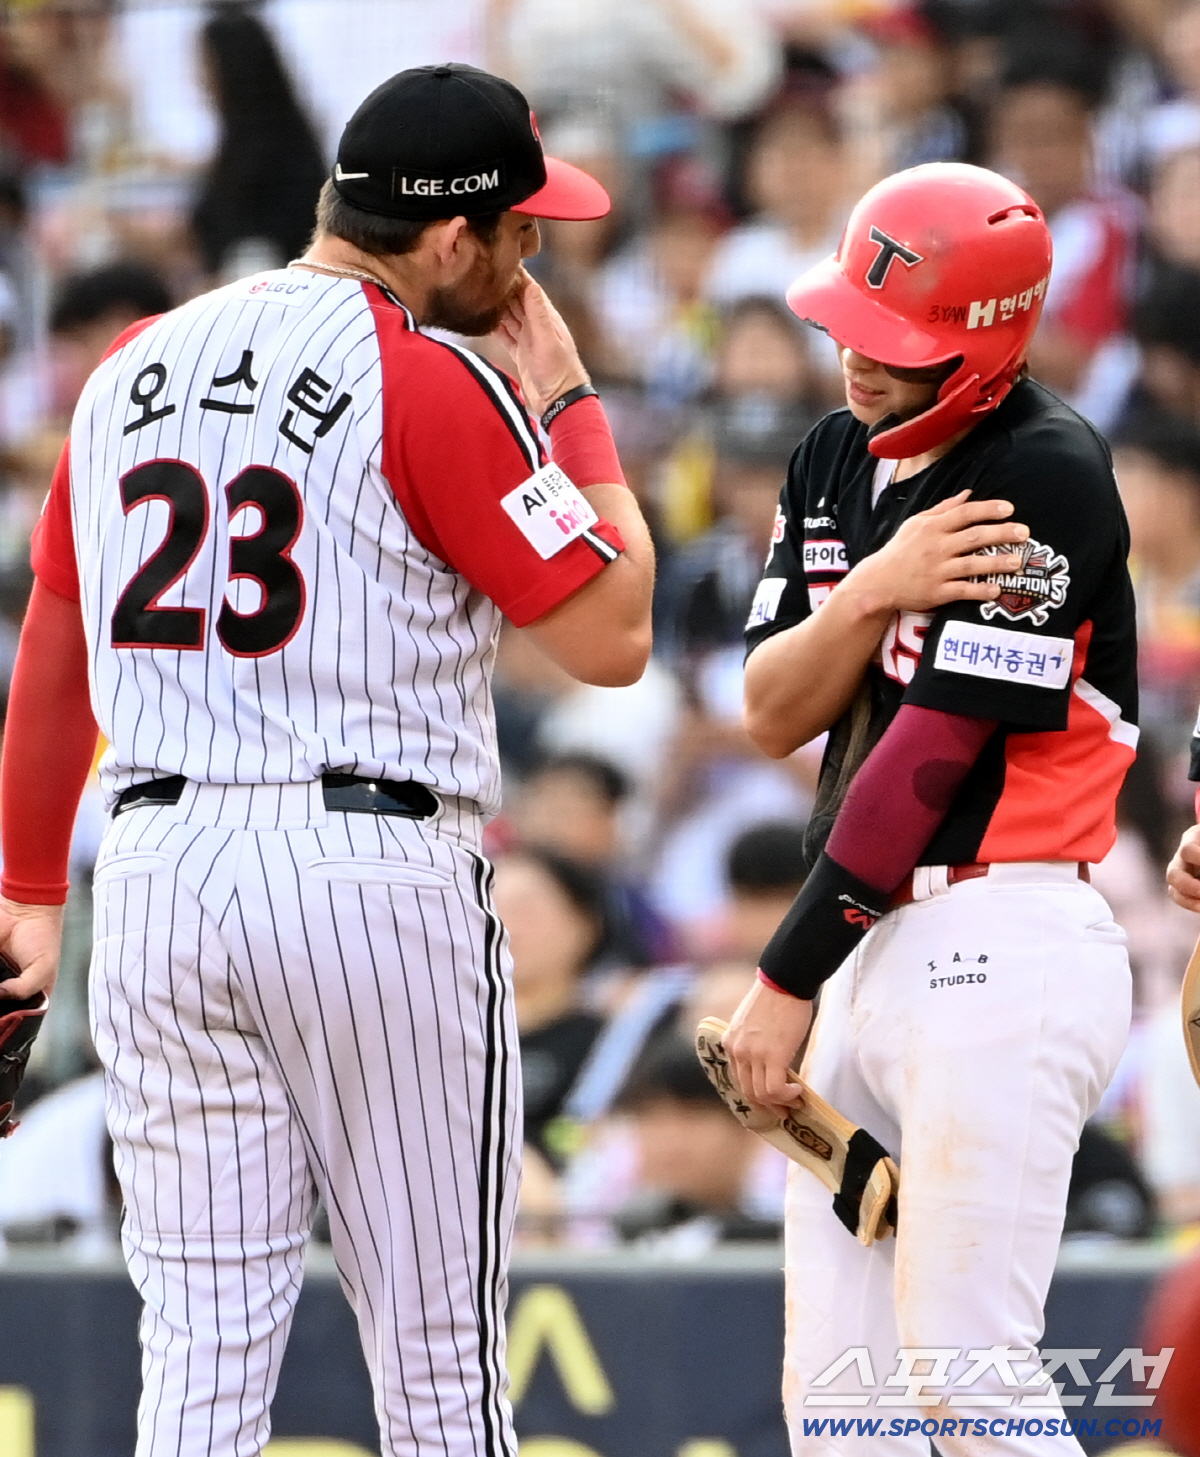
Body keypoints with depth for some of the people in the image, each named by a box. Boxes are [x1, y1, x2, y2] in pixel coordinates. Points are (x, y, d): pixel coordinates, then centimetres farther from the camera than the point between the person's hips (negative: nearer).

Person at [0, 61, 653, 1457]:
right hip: (374, 866, -5)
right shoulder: (436, 387, -8)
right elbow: (609, 636, -6)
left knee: (202, 1342, 6)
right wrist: (570, 406, 5)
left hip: (154, 872, 5)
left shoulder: (131, 371, 12)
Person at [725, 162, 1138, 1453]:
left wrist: (789, 976, -12)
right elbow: (771, 715, 7)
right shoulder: (837, 463, 14)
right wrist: (875, 590, -14)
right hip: (878, 949, 9)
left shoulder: (1046, 476, -13)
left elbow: (932, 751, -15)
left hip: (996, 952, -8)